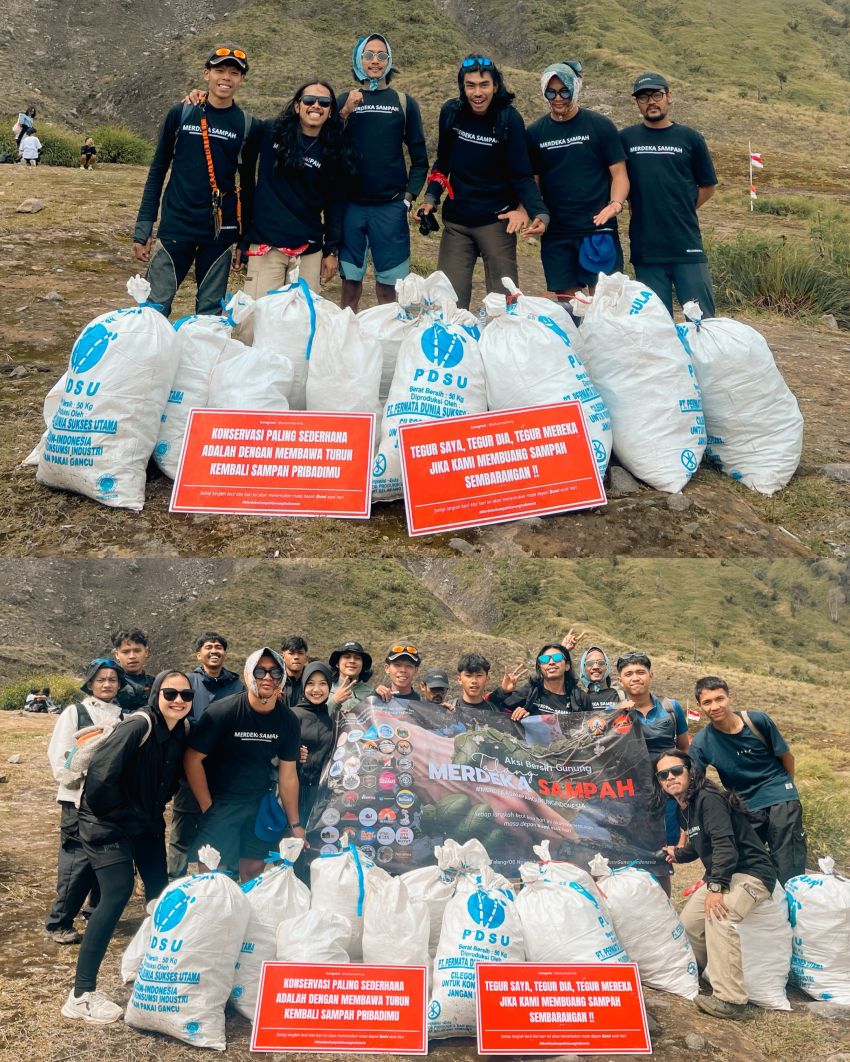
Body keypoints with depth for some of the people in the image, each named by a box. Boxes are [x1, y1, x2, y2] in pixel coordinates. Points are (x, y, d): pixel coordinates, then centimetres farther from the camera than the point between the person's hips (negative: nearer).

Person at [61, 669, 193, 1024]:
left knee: (159, 889, 10)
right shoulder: (139, 725, -26)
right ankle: (81, 994, -12)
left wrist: (155, 812, 7)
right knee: (118, 894, -17)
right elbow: (102, 774, -30)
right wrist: (122, 812, -17)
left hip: (146, 821, 8)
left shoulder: (182, 728, -3)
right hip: (108, 822, -8)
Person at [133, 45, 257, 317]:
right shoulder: (181, 114, 2)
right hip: (175, 226, -1)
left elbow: (248, 185, 11)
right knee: (156, 307, -3)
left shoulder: (247, 126, 4)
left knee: (210, 312, 5)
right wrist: (143, 229, 2)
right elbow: (157, 171, 7)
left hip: (220, 233, 1)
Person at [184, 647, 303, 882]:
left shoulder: (287, 720, -4)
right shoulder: (223, 712, -16)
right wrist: (207, 808, -12)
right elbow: (193, 759, -11)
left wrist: (295, 824, 6)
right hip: (220, 802, -4)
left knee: (254, 871, 10)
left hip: (260, 803, 4)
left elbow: (288, 774, 4)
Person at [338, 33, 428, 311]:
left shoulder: (404, 103, 8)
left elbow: (419, 157, 9)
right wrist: (345, 113, -11)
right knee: (350, 279, 4)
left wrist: (410, 196, -1)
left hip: (390, 206, -1)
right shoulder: (345, 101, 10)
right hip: (351, 205, 1)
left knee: (388, 283, 1)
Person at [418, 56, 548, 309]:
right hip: (456, 221, 3)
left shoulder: (509, 119, -11)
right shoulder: (451, 112, -1)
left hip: (496, 220, -3)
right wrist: (430, 198, 0)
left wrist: (540, 213, -24)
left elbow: (522, 176, -10)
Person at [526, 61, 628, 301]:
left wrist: (615, 204, -17)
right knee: (565, 300, 3)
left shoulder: (600, 126, 2)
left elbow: (619, 173, 2)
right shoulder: (534, 133, 10)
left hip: (597, 229, -2)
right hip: (555, 234, 3)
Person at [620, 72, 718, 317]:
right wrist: (641, 212, 6)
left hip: (687, 245, 0)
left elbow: (707, 186, 13)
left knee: (702, 319, -2)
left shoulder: (689, 138, 7)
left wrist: (681, 212, 7)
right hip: (645, 249, 1)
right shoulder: (626, 139, 7)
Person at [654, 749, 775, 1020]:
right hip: (720, 876, 10)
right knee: (688, 922, 9)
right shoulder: (682, 809, 10)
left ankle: (730, 999, -35)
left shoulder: (708, 800, -20)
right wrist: (679, 854, 36)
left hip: (751, 873, -10)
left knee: (719, 916, -34)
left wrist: (716, 886, -34)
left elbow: (725, 845, -30)